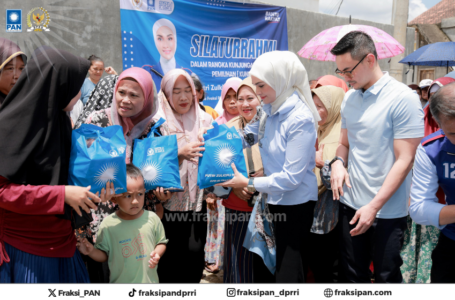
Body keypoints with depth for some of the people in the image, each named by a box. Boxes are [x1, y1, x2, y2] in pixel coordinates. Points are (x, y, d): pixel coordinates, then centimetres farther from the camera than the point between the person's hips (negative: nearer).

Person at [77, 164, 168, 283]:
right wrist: (91, 251, -18)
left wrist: (157, 254, -13)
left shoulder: (152, 218, -7)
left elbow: (161, 242, 6)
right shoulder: (108, 224, -9)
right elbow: (104, 255, 0)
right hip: (121, 282, -1)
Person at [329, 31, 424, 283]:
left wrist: (374, 206, -19)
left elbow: (404, 160, -15)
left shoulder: (403, 99, -13)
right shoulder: (350, 100, 6)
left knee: (386, 276, 11)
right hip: (350, 205, 5)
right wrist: (339, 161, -6)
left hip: (387, 212, -5)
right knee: (352, 273, 16)